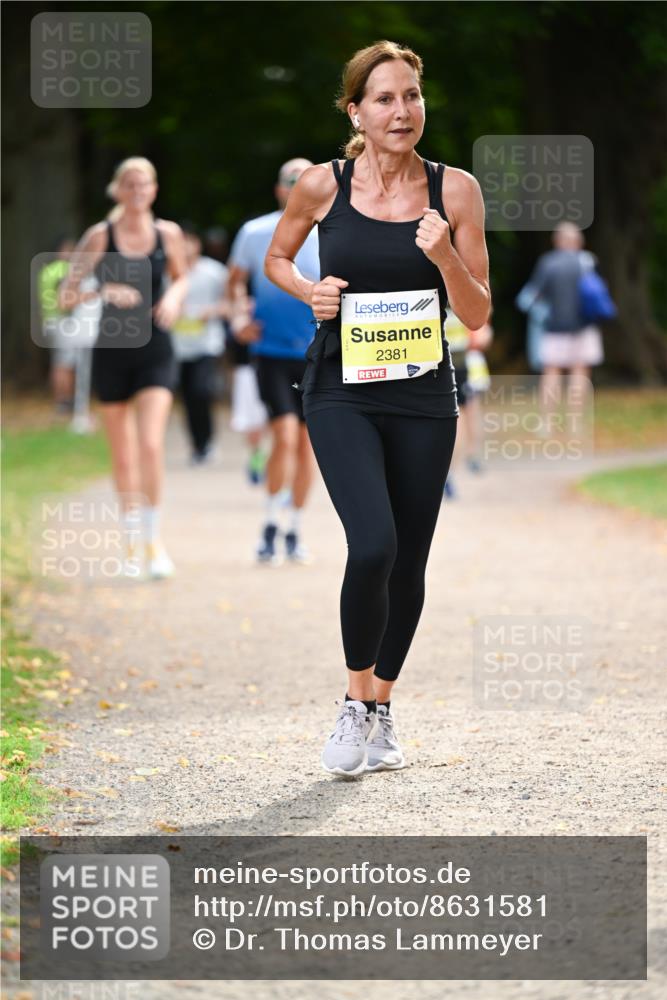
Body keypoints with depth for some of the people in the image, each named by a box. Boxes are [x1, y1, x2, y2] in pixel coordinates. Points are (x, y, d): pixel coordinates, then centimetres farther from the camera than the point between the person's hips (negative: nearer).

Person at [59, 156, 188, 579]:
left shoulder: (169, 234, 0)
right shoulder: (100, 236, -5)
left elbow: (181, 276, 19)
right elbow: (67, 294, -7)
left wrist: (175, 295, -4)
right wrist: (103, 292, -25)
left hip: (155, 351, 0)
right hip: (112, 351, 0)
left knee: (152, 445, -15)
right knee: (123, 455, 7)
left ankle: (155, 540, -5)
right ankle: (132, 543, 22)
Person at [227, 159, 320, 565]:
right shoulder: (255, 234, -1)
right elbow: (235, 283, 13)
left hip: (315, 355, 2)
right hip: (272, 351, -2)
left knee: (307, 442, 6)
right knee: (285, 438, -15)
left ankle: (295, 532, 20)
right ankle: (270, 527, 0)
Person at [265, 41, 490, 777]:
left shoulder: (454, 190, -2)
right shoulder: (322, 186, -4)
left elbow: (477, 315, 1)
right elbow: (276, 258, 16)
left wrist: (445, 256, -17)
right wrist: (309, 292, -5)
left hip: (423, 394, 2)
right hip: (342, 392, -2)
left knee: (408, 564, 8)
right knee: (373, 546, -20)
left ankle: (382, 713, 28)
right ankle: (356, 703, 0)